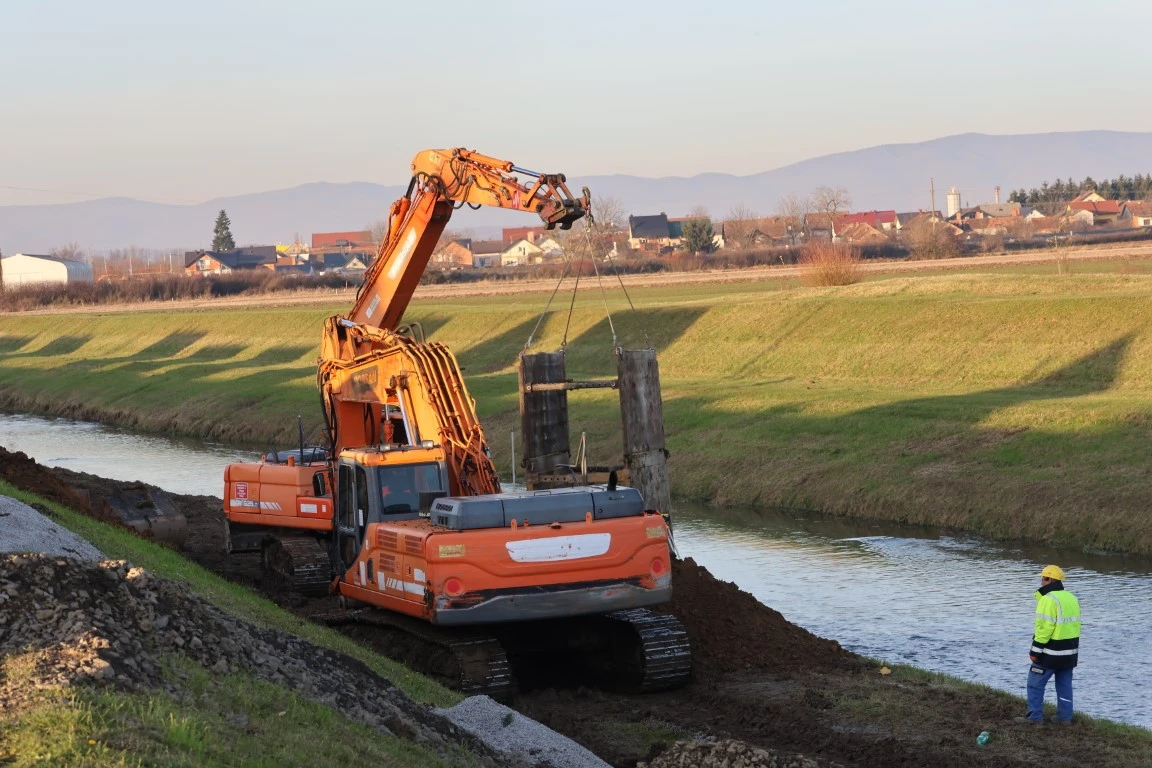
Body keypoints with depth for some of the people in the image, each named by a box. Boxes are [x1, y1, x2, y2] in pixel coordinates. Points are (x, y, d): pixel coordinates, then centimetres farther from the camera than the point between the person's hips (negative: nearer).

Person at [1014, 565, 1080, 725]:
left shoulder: (1048, 600, -18)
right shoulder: (1071, 598, 10)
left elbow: (1044, 628, -21)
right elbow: (1073, 624, 15)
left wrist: (1036, 651, -16)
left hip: (1050, 652, -8)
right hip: (1070, 652, 8)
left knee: (1035, 683, 2)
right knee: (1065, 684, 14)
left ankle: (1034, 716, 3)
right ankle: (1065, 717, 17)